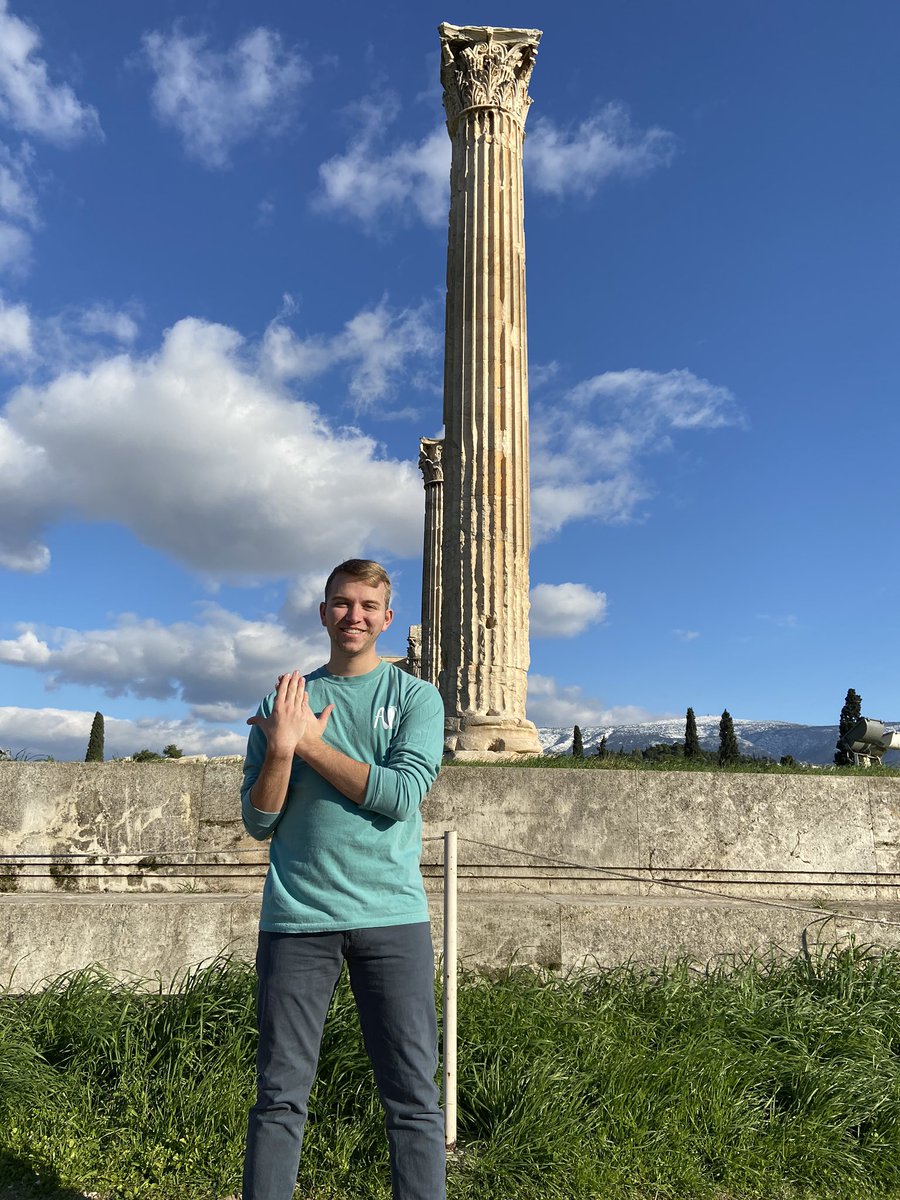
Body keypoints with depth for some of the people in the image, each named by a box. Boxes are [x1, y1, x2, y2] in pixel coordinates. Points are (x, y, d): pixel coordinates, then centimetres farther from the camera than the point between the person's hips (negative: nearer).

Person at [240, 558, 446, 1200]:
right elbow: (259, 820, 5)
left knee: (414, 1097, 4)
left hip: (392, 914, -1)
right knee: (280, 1097, 7)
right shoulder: (283, 700, 10)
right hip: (297, 915, 1)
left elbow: (402, 795, -10)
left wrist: (310, 742, -8)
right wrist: (282, 746, -12)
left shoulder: (416, 697, 6)